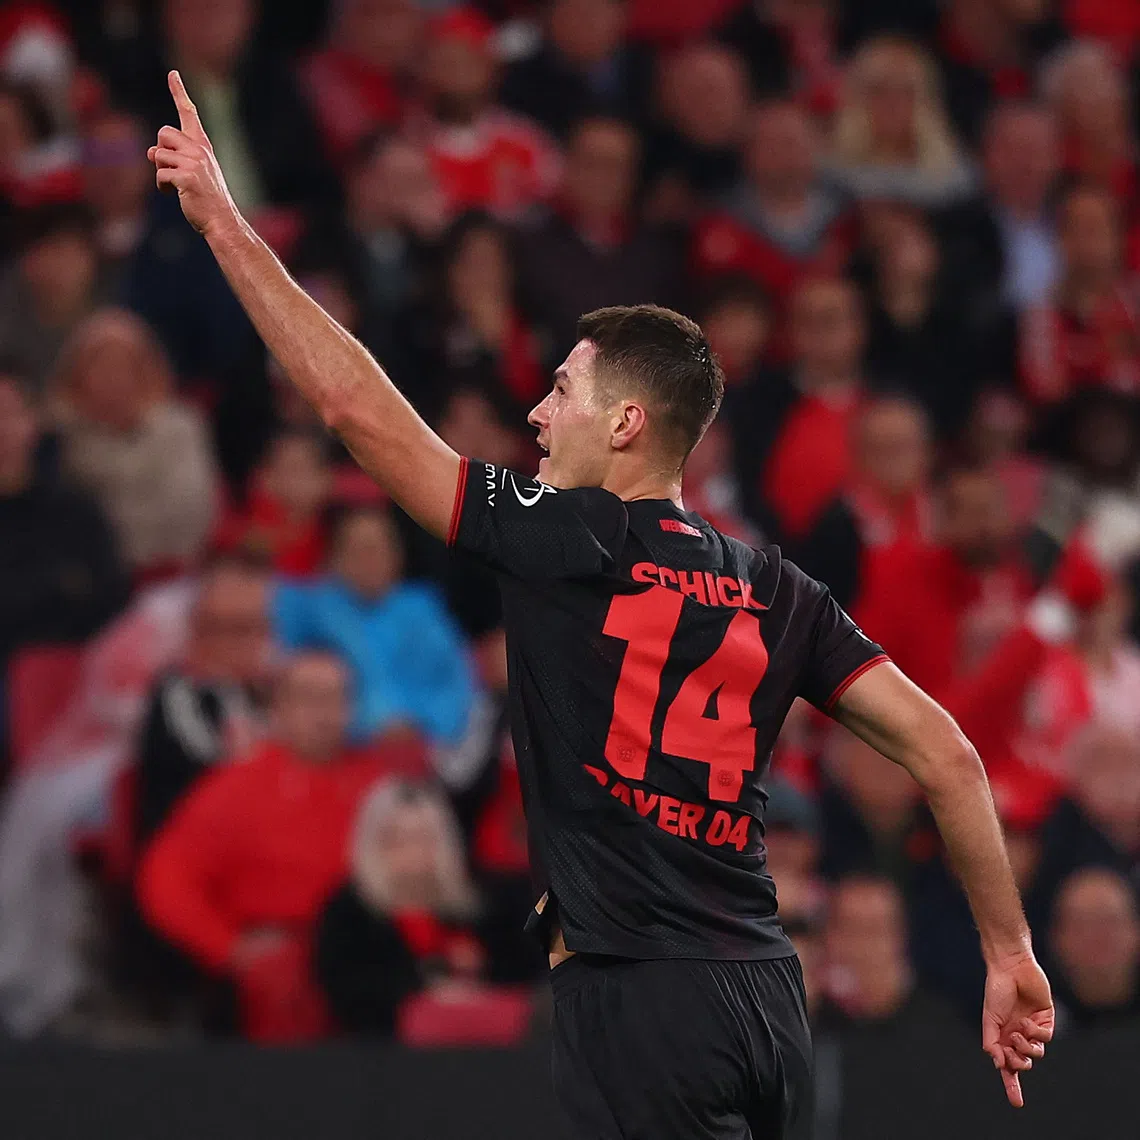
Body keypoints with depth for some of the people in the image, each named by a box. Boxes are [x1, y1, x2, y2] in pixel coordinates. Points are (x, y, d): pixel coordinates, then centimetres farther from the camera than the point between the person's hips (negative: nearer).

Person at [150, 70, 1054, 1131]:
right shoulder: (774, 590, 11)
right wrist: (1008, 952, 14)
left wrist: (222, 220, 5)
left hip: (635, 998, -7)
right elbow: (945, 754, 6)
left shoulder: (565, 543, -4)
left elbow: (353, 402, -3)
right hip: (765, 992, 7)